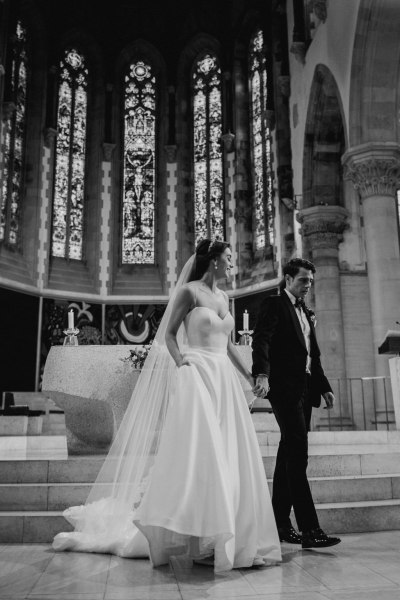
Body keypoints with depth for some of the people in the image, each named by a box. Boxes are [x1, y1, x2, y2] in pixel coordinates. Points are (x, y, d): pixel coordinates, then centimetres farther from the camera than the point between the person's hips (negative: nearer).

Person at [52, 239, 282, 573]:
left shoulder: (222, 296, 18)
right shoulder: (189, 290, -3)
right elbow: (169, 334, -3)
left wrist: (250, 376, 20)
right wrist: (179, 359, -21)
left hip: (225, 380, 8)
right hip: (197, 376, -7)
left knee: (230, 458, 5)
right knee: (201, 454, -11)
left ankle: (232, 538, 14)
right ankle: (203, 542, -2)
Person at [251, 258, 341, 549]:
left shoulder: (306, 313, 23)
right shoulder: (274, 304, -2)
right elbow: (261, 341, -16)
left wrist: (325, 387, 17)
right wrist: (262, 374, -30)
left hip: (305, 389, 8)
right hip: (284, 388, -8)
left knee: (289, 454, 11)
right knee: (298, 456, -12)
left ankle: (281, 523, 19)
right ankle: (309, 529, -10)